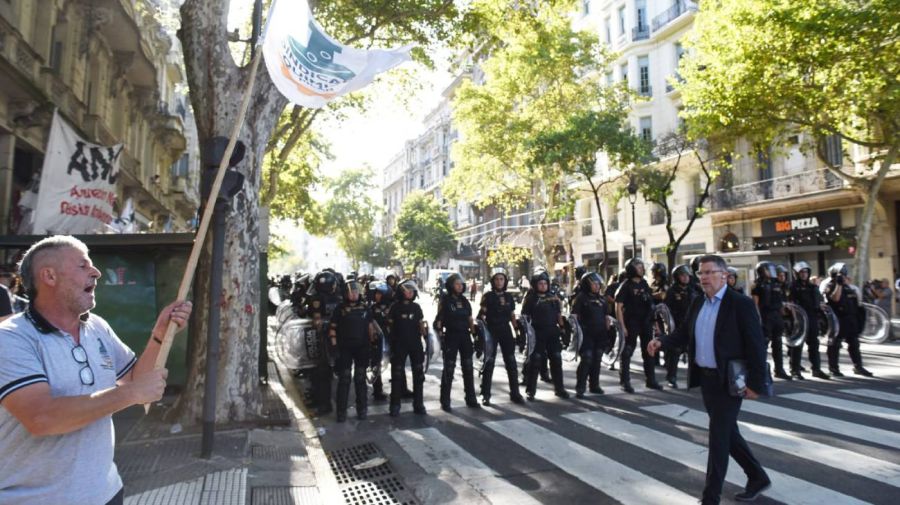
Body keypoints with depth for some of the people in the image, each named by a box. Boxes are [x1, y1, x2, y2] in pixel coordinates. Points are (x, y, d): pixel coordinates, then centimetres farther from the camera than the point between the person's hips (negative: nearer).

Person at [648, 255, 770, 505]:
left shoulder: (741, 303, -12)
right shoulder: (697, 303, 8)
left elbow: (756, 345, -13)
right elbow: (683, 333, 8)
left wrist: (755, 383, -16)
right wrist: (661, 341, -11)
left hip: (729, 381, -7)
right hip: (705, 378, 7)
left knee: (718, 437, -2)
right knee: (728, 432, 19)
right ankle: (758, 477, 39)